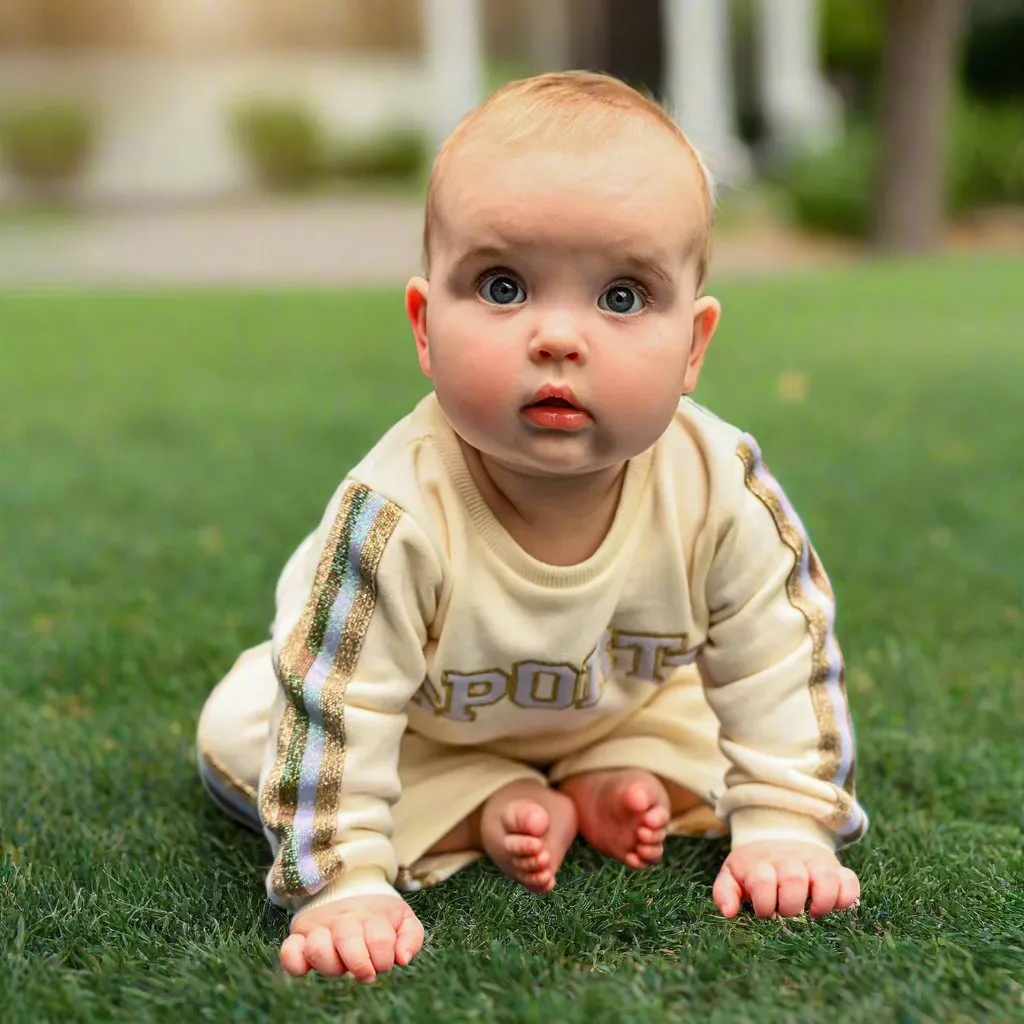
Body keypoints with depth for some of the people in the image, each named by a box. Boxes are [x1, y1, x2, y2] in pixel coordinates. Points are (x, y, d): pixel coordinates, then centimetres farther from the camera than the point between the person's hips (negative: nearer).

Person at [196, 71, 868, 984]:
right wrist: (342, 889, -36)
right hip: (430, 728, -1)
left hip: (620, 702, 2)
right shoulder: (397, 518, -43)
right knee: (236, 729, -14)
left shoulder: (722, 491, -33)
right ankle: (481, 811, -14)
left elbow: (781, 660, -18)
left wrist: (787, 826, -20)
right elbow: (334, 717, -36)